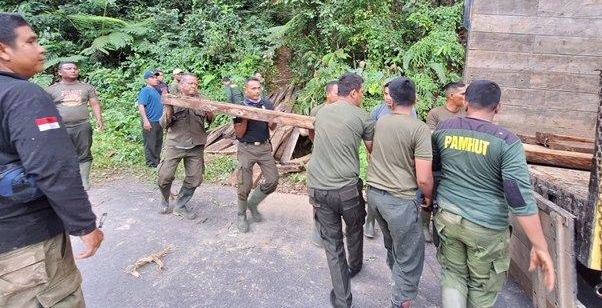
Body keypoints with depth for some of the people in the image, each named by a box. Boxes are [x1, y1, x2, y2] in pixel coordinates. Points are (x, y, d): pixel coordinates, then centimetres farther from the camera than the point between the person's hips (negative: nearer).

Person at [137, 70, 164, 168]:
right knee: (150, 144, 0)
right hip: (150, 122, -9)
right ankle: (151, 163, 7)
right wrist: (145, 120, -25)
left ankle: (157, 161, 27)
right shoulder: (145, 90, -9)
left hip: (159, 121, 9)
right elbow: (140, 106, -18)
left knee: (159, 143, 16)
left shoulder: (155, 90, 16)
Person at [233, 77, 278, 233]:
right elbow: (239, 134, -7)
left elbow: (272, 128, 5)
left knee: (272, 181, -2)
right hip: (246, 148, -3)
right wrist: (245, 118, -22)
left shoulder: (267, 104, 3)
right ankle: (241, 215, 21)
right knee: (245, 185, -3)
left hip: (264, 147, 3)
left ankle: (252, 203, 22)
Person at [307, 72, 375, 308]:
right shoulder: (362, 117, -4)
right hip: (348, 189, -2)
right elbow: (373, 151, 7)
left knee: (331, 242, 12)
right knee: (355, 229, 26)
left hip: (318, 189, 3)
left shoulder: (321, 112, 9)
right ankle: (354, 267, 51)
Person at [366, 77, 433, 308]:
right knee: (409, 257, 12)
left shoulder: (379, 123, 3)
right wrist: (428, 196, 2)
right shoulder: (420, 129, -15)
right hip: (400, 199, -6)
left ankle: (397, 276, 53)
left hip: (374, 193, 7)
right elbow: (423, 178, -17)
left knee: (392, 243, 30)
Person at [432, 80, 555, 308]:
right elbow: (520, 198, -19)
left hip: (447, 216, 4)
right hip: (486, 227, -3)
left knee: (453, 274, 21)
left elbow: (433, 166, 13)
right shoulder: (507, 142, -16)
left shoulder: (443, 129, -3)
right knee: (482, 288, 18)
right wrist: (540, 247, -13)